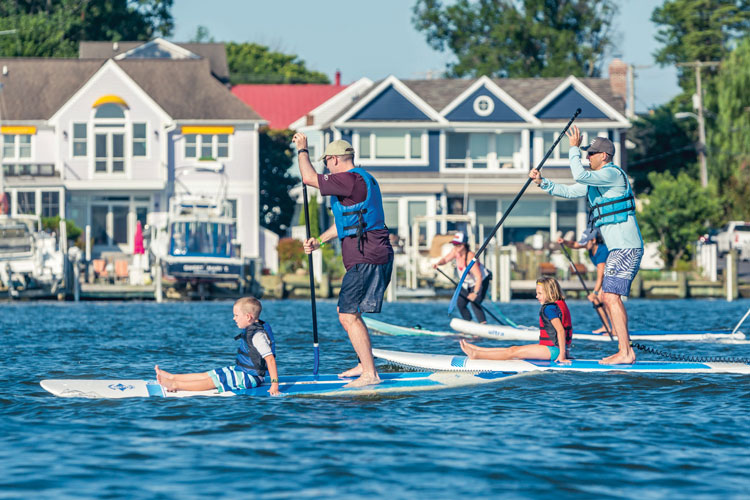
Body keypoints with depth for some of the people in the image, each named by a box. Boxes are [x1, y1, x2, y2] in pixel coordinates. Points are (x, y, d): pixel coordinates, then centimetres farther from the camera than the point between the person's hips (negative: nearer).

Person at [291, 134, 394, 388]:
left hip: (366, 259, -11)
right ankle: (365, 363, 28)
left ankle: (370, 374, -12)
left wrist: (302, 149, 2)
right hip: (375, 255, 11)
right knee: (347, 312, 21)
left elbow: (309, 177, -14)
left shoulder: (350, 180, -15)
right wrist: (319, 241, 22)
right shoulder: (362, 179, 20)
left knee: (348, 316, -11)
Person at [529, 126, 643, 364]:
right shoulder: (596, 181, 20)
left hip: (627, 247, -11)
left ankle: (624, 353, -17)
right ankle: (626, 350, 14)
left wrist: (574, 148, -12)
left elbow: (579, 176, -22)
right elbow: (568, 191, 24)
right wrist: (542, 182, 15)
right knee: (609, 297, 13)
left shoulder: (613, 174, -11)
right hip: (619, 249, 11)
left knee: (611, 297, -14)